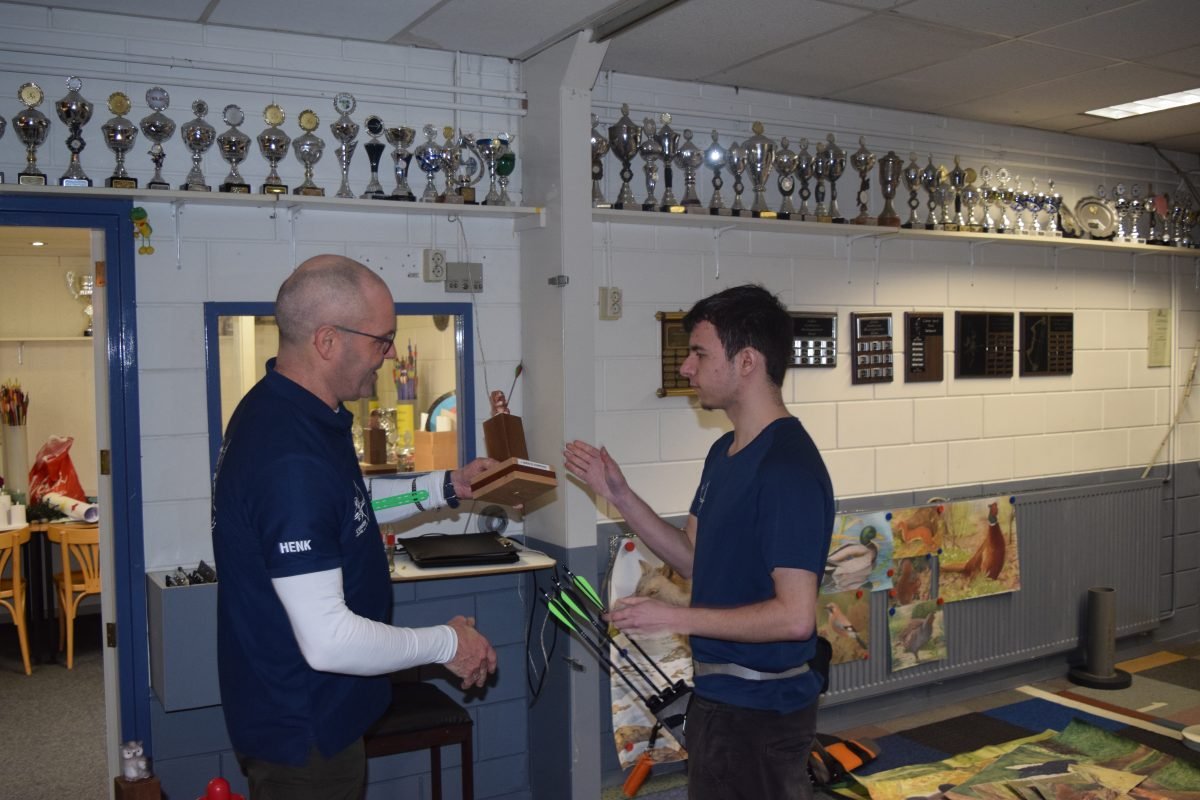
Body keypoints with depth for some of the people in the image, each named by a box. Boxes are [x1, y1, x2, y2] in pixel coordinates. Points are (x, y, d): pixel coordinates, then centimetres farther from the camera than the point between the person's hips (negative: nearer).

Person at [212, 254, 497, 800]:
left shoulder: (278, 407, 0)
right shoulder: (293, 460, -33)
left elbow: (338, 506, 18)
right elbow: (329, 640, -33)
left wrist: (447, 487, 9)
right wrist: (447, 643, -18)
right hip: (302, 733, -10)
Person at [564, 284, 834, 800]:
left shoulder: (788, 467, -24)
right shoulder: (725, 452, 7)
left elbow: (795, 616, -27)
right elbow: (695, 559, 10)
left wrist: (674, 618, -22)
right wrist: (619, 495, 2)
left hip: (760, 706, -9)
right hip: (721, 694, 9)